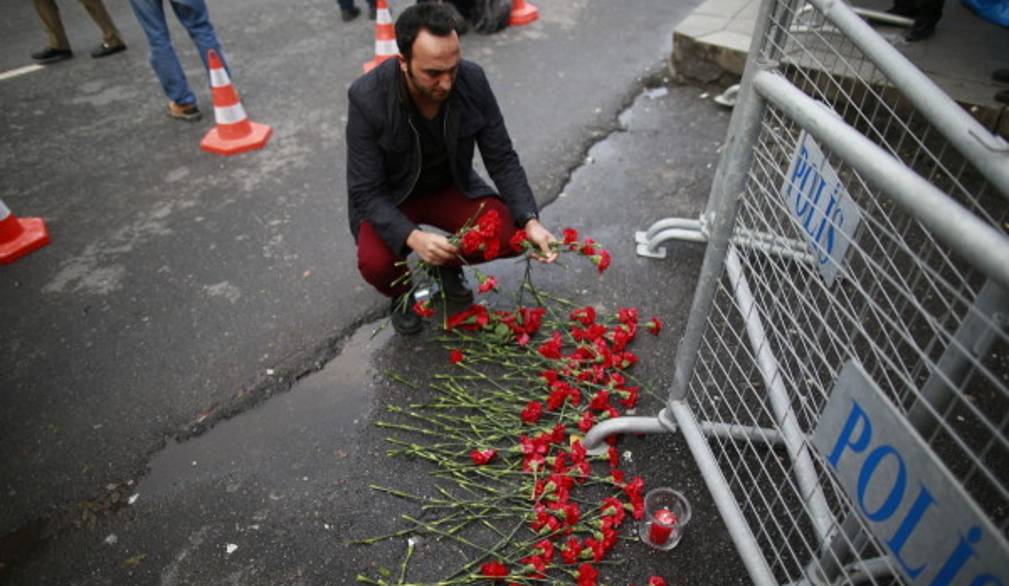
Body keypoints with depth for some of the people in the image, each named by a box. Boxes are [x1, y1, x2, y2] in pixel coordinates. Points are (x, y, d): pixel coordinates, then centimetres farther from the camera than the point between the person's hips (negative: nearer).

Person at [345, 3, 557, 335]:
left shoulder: (473, 80, -21)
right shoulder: (367, 98, -29)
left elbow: (502, 159, -14)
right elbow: (366, 192, -26)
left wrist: (530, 220, -29)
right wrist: (412, 237, -44)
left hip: (450, 185, 3)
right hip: (387, 197, -2)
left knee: (509, 232, -20)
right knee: (376, 263, -31)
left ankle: (449, 262, 11)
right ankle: (400, 293, 7)